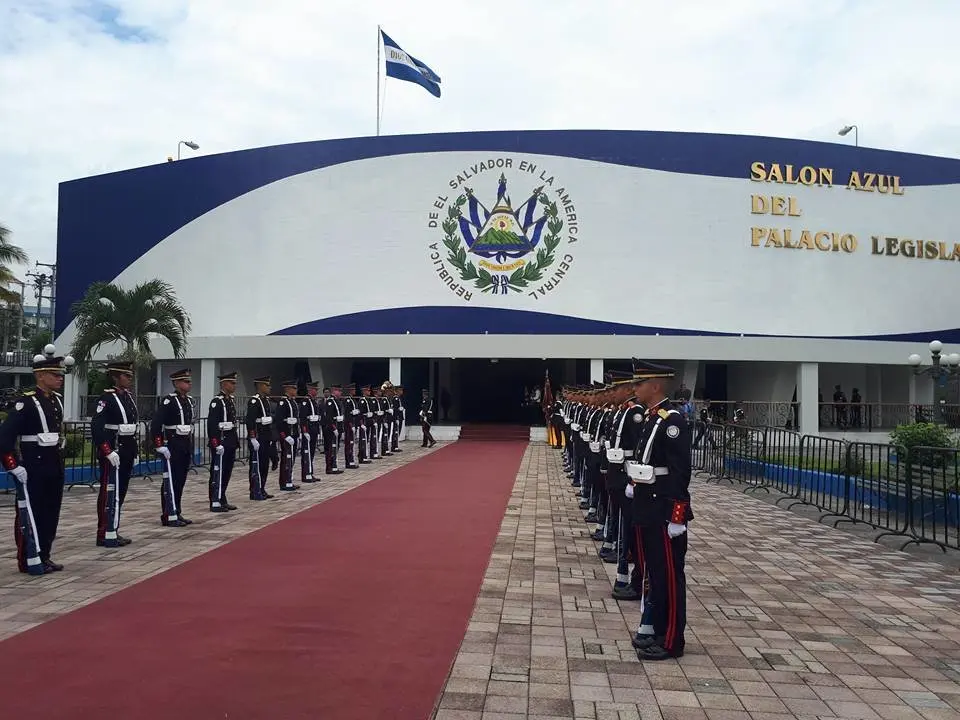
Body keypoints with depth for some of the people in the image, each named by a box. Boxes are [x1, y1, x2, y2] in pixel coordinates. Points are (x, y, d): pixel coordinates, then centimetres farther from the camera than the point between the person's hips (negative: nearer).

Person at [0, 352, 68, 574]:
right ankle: (31, 561, 10)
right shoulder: (25, 401, -14)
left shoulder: (57, 400, 9)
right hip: (33, 469, -8)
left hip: (55, 467, 8)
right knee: (30, 514, 2)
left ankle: (44, 556, 23)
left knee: (51, 514, 12)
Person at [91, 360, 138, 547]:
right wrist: (108, 452, -24)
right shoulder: (107, 398, -13)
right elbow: (96, 427, -20)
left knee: (120, 493, 13)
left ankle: (113, 531, 22)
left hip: (127, 453, 8)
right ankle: (106, 535, 4)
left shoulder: (129, 397, 13)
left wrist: (134, 453, 18)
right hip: (113, 453, -8)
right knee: (110, 493, -3)